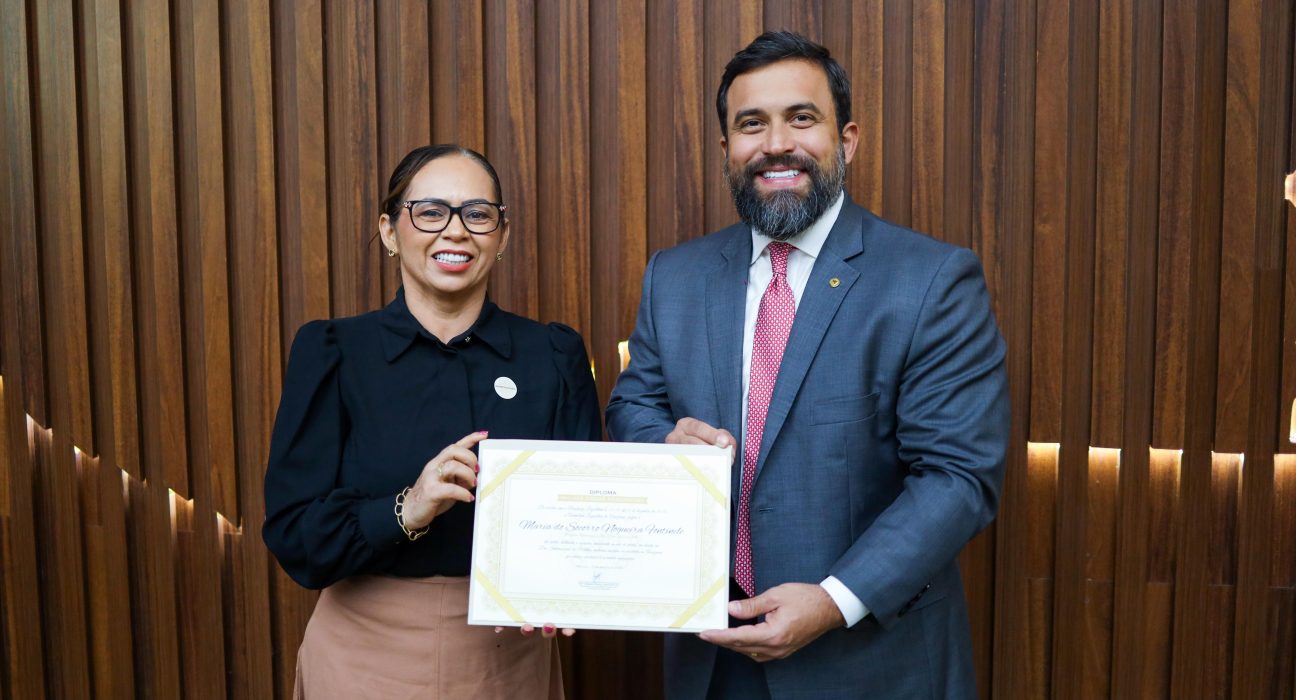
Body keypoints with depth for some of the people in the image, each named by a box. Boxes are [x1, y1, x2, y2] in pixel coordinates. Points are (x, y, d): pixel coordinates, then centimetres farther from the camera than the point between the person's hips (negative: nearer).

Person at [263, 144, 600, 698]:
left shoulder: (555, 357, -4)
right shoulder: (333, 353, -7)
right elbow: (293, 534, -10)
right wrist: (405, 510, -27)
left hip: (511, 654, 1)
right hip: (370, 653, -1)